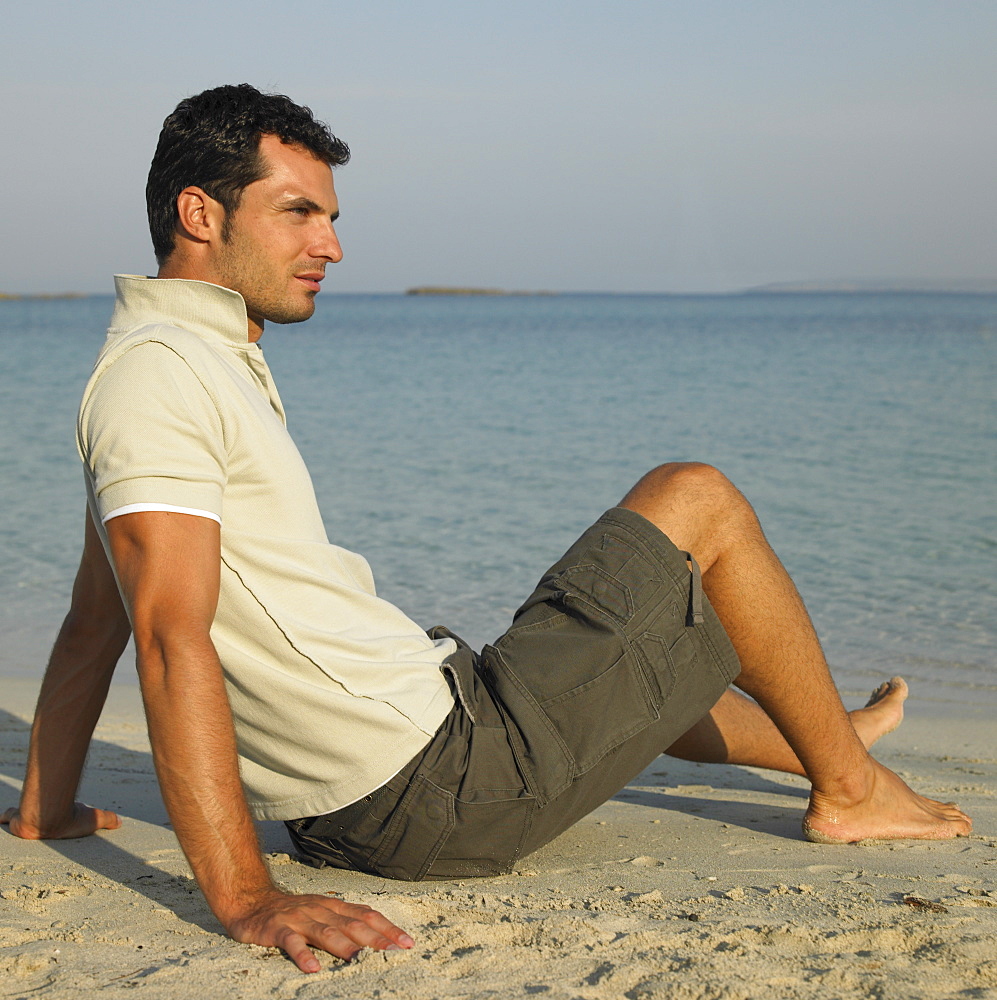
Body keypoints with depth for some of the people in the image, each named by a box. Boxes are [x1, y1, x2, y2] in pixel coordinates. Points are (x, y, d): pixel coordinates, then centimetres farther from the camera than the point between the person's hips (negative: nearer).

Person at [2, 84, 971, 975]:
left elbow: (93, 624, 18)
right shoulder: (158, 372, -17)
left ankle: (821, 737, 58)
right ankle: (848, 786, 21)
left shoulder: (198, 363, 14)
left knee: (627, 672, 35)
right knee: (694, 499, 4)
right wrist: (246, 898, -32)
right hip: (437, 784, -10)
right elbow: (171, 635, -27)